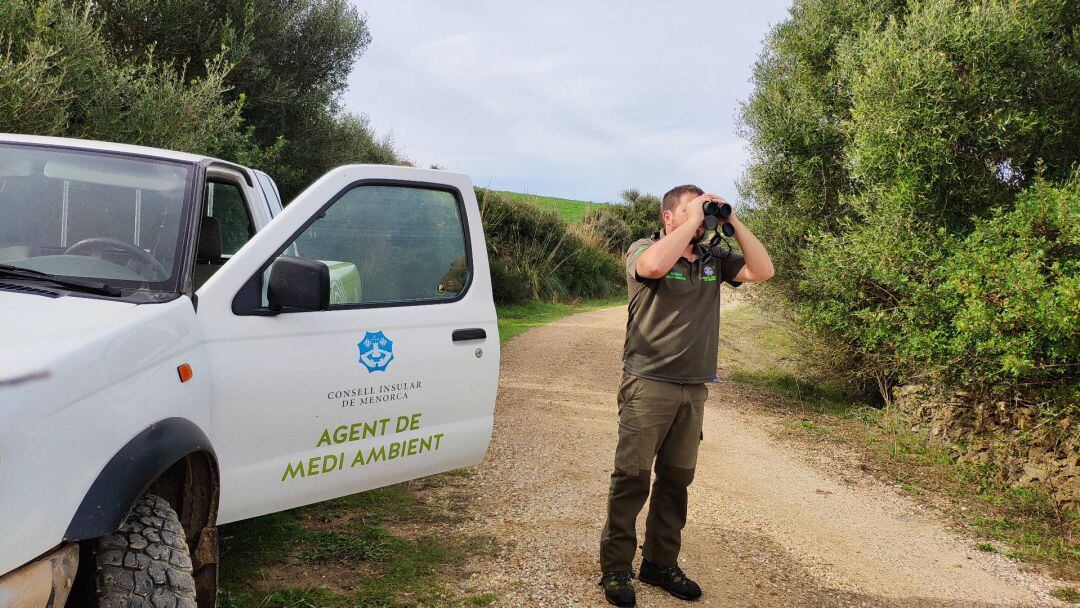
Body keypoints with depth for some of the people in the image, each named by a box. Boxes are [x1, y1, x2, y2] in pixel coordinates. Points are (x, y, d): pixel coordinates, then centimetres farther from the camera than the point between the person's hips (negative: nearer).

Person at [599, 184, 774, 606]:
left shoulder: (714, 259, 12)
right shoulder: (642, 250, -5)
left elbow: (763, 270, 5)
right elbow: (653, 265, -29)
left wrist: (733, 224, -1)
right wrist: (691, 221, -18)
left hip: (693, 389, 6)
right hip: (648, 386, -6)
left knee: (676, 480, 12)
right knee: (632, 478, -3)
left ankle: (660, 564, 23)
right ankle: (616, 570, 6)